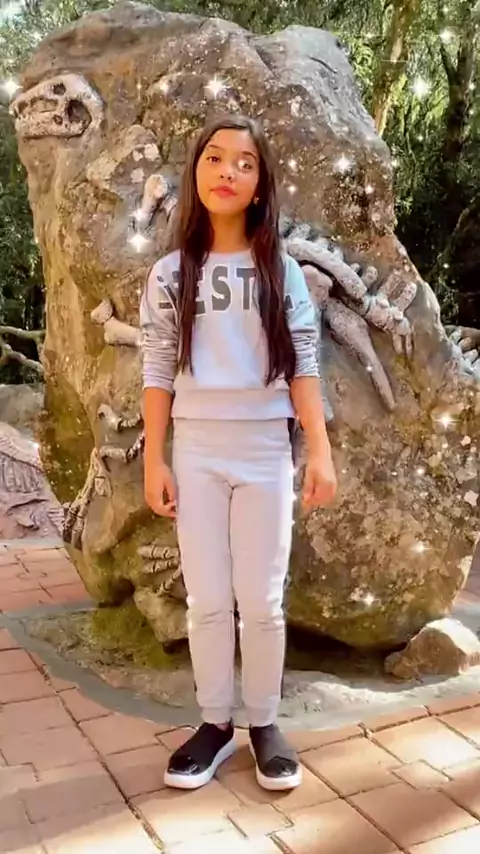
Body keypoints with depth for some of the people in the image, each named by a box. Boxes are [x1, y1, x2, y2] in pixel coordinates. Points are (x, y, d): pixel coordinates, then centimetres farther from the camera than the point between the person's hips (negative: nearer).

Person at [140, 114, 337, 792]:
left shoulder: (281, 271, 3)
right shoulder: (170, 274, 4)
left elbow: (302, 366, 1)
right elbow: (158, 372, 3)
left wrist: (321, 451, -6)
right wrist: (153, 462, 0)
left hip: (264, 451, -1)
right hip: (196, 451, 1)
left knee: (261, 600, 4)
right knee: (206, 600, 6)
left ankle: (264, 724, 22)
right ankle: (215, 723, 23)